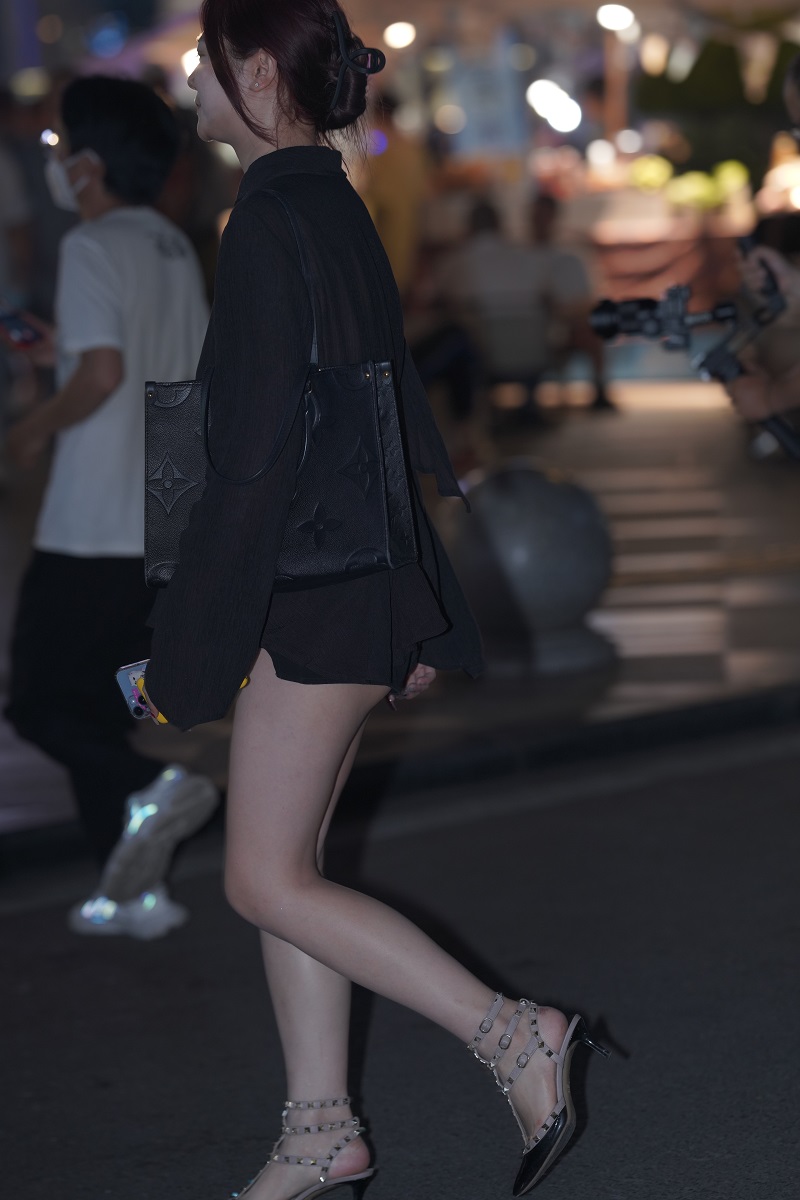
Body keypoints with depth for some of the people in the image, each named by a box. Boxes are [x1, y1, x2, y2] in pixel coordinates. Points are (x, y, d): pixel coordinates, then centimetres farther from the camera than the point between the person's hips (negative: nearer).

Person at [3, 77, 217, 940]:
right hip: (166, 525, 8)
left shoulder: (91, 246, -13)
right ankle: (131, 890, 14)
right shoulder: (173, 248, 12)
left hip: (91, 533, -8)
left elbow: (103, 371, -24)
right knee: (100, 704, 15)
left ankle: (149, 787, -22)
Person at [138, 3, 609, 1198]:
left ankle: (514, 1037, -3)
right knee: (287, 865, 13)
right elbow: (395, 408, 18)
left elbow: (264, 441, -21)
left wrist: (198, 639, -17)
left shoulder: (275, 219, -17)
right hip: (363, 575, 10)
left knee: (268, 883, -4)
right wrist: (416, 615, 22)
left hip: (318, 587, -10)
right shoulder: (334, 206, 13)